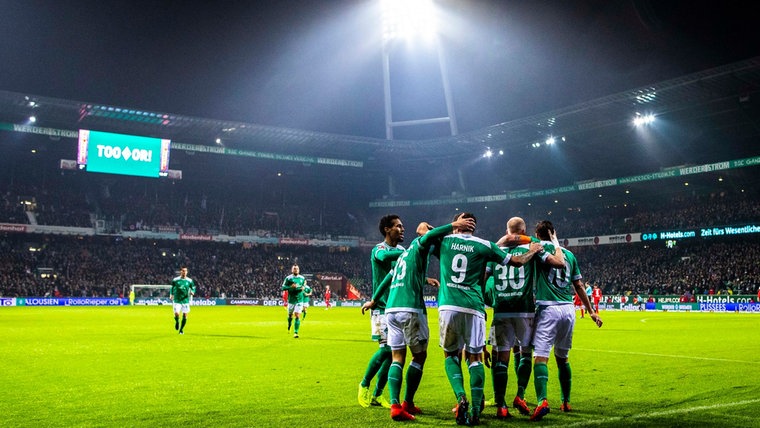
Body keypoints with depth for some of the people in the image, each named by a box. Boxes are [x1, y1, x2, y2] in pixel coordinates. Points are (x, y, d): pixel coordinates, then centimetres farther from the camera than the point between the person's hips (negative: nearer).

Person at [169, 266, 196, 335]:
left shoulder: (189, 281, 1)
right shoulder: (175, 280, 1)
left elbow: (193, 288, 10)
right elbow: (172, 288, 13)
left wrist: (192, 292, -12)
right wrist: (171, 296, 5)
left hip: (185, 300, 1)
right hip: (177, 300, -1)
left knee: (185, 316, 1)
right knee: (176, 314, -15)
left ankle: (181, 329, 21)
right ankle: (177, 322, 20)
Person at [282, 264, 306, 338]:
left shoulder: (302, 278, 5)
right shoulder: (288, 278, -4)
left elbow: (304, 285, 22)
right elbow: (283, 287, -7)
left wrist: (303, 287, -1)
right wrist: (291, 287, -22)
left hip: (299, 300, 1)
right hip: (291, 300, -1)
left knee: (297, 316, -11)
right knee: (290, 315, 12)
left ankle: (296, 332, -10)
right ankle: (289, 326, 44)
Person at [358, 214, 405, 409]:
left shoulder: (401, 250, 14)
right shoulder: (379, 249, -8)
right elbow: (385, 256, -32)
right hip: (383, 307, -7)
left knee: (394, 351, 5)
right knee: (386, 348, -13)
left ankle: (377, 394, 16)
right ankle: (364, 385, 11)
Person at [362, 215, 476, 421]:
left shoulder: (405, 253, 26)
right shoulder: (419, 245, 3)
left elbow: (388, 278, 35)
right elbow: (428, 236, -23)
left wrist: (374, 300, 45)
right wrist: (454, 225, -18)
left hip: (391, 309, 8)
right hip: (410, 309, -8)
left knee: (397, 358, 6)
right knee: (419, 356, 5)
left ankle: (395, 405, -5)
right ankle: (408, 404, 8)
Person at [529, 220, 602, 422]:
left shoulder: (540, 247, 1)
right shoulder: (569, 254, 15)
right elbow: (579, 286, 17)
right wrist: (591, 311, 24)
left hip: (548, 309, -5)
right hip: (568, 309, 5)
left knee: (541, 356, -11)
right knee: (562, 357, 18)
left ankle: (542, 400, -27)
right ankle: (566, 403, 25)